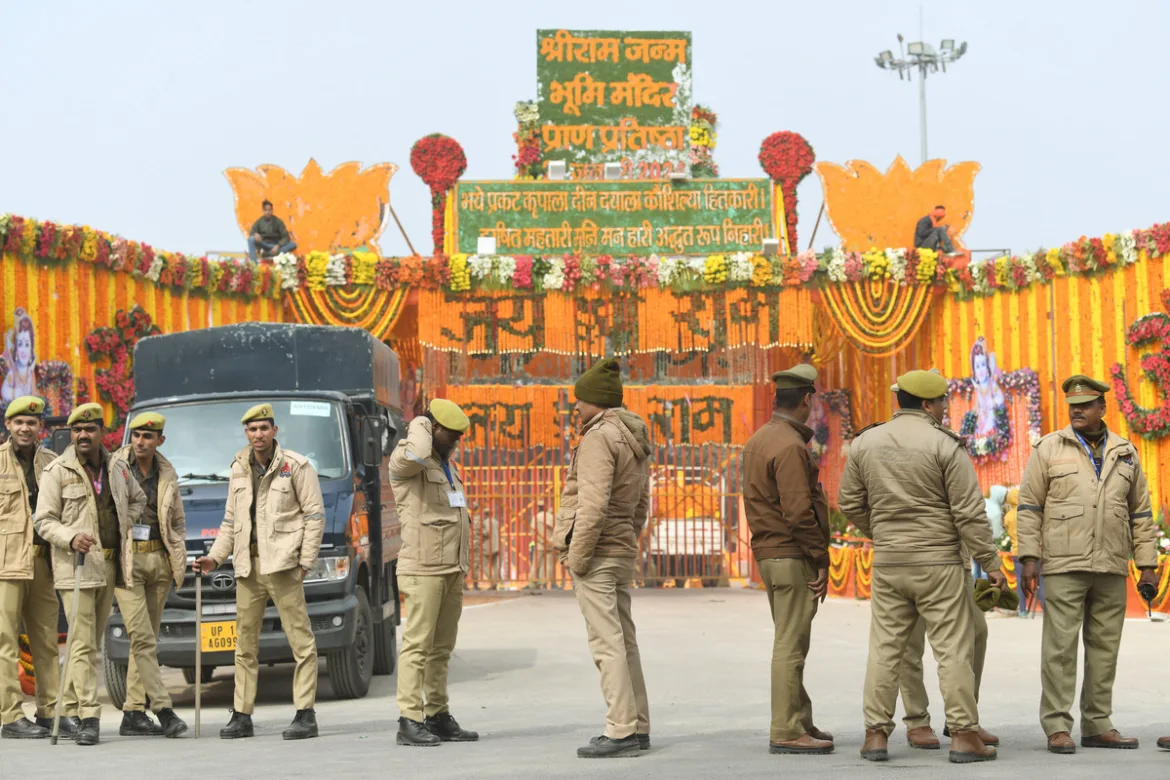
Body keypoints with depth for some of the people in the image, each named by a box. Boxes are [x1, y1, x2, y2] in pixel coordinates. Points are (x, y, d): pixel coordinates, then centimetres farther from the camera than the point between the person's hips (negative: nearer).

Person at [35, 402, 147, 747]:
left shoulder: (117, 468, 11)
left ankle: (70, 709, 18)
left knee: (94, 643, 9)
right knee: (83, 645, -11)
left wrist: (125, 526, 11)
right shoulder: (57, 471, -3)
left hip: (110, 566, 5)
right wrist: (71, 537, -22)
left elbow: (137, 499, 29)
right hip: (76, 567, -5)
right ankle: (89, 718, -13)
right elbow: (44, 521, -4)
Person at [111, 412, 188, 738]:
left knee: (146, 639, 6)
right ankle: (163, 710, -15)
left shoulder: (168, 475, 12)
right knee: (143, 638, -12)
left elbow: (178, 521, 21)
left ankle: (133, 713, 11)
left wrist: (179, 558, 10)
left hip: (159, 561, 5)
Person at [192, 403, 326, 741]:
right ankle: (242, 715, 12)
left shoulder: (295, 466, -1)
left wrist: (305, 561, -8)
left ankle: (305, 714, -7)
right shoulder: (239, 469, 17)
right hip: (248, 564, 6)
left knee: (300, 638, -8)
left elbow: (314, 515, -3)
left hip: (282, 562, -6)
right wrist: (215, 557, 10)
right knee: (245, 643, 7)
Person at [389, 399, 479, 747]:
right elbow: (414, 457, -33)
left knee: (442, 647, 9)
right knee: (418, 644, -10)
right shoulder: (405, 457, -6)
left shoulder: (446, 463, 22)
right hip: (424, 568, -9)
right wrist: (420, 427, -13)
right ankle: (409, 721, -11)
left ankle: (438, 717, 12)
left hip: (452, 570, 9)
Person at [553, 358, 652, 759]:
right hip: (623, 553, 9)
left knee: (607, 643, -9)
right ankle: (637, 728, 16)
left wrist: (577, 557, -18)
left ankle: (621, 732, -10)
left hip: (595, 556, -9)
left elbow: (593, 505, -22)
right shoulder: (635, 439, 13)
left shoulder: (598, 438, -15)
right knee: (624, 640, 13)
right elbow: (642, 504, 18)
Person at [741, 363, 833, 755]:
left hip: (767, 553, 10)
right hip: (793, 557, -10)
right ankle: (786, 731, -5)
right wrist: (821, 559, -16)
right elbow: (799, 511, -21)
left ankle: (801, 722, 23)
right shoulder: (791, 447, -17)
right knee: (791, 646, -6)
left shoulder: (757, 440, 13)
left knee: (789, 642, 16)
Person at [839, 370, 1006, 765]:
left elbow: (849, 503, 11)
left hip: (887, 563, 4)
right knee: (953, 648, 0)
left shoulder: (865, 443, 5)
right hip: (938, 562, -4)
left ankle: (876, 734, 8)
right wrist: (990, 562, -3)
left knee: (884, 649, 8)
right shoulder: (944, 444, -9)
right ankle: (963, 735, 0)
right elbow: (969, 512, -10)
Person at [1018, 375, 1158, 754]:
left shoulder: (1125, 453, 13)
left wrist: (1147, 563, 10)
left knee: (1105, 648, 7)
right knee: (1060, 646, -6)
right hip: (1064, 566, -3)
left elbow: (1140, 512, 15)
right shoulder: (1049, 449, 3)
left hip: (1112, 568, 3)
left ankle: (1097, 725, 14)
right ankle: (1057, 727, -2)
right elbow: (1029, 506, 1)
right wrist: (1029, 558, -6)